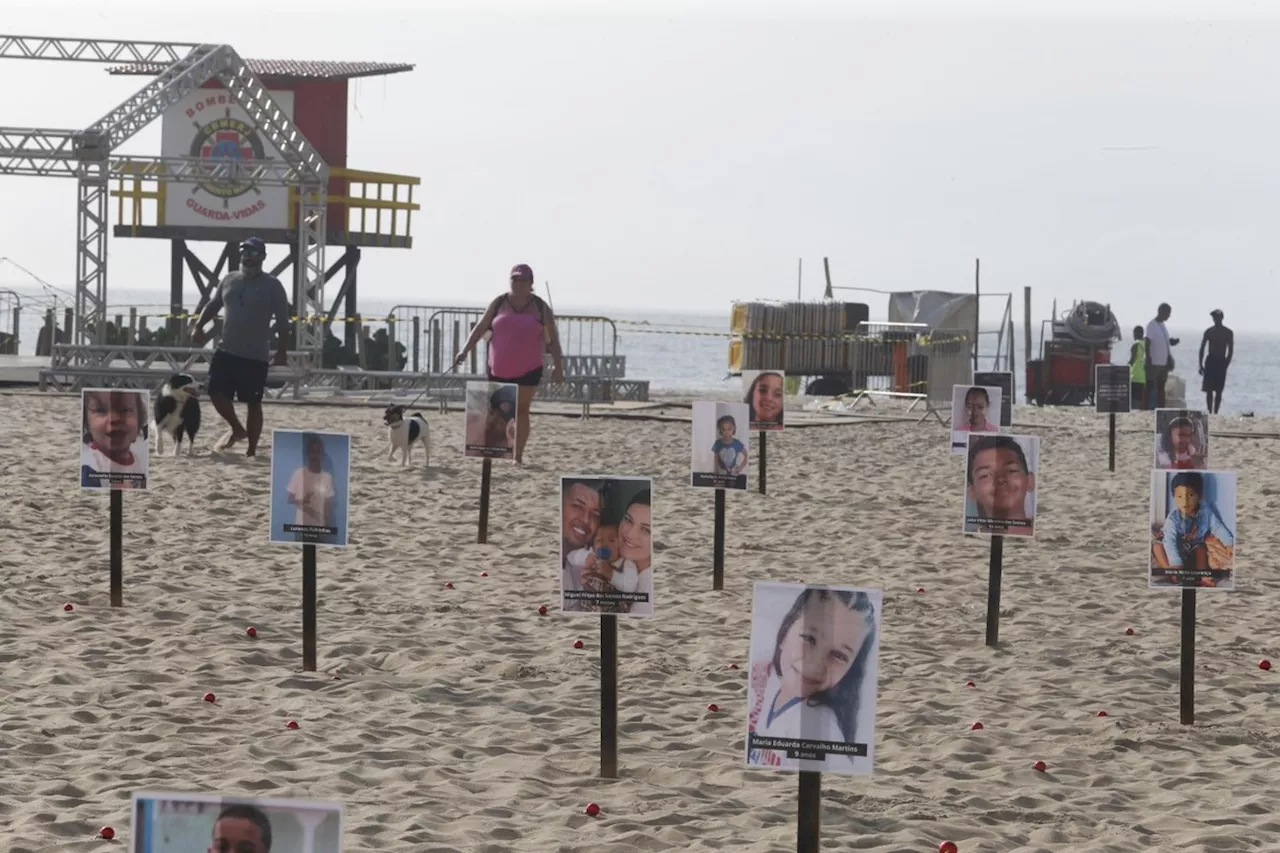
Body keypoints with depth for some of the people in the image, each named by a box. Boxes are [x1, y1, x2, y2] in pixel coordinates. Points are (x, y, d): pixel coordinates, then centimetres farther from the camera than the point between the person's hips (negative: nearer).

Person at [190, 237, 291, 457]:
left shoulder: (272, 286, -6)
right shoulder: (229, 280, 9)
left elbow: (282, 321, -7)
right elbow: (213, 305, 18)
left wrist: (282, 350, -12)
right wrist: (199, 326, 3)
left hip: (255, 357, -5)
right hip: (226, 350, 5)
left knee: (253, 403, 1)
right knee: (216, 392, 0)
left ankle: (251, 449, 9)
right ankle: (237, 429, 25)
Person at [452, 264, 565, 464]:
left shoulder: (540, 308, 0)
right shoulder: (499, 304, 4)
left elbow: (552, 338, 0)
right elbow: (481, 328, 6)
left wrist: (558, 365, -7)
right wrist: (466, 349, -6)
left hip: (528, 370, -1)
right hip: (499, 370, 1)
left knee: (522, 411, 3)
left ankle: (518, 456, 6)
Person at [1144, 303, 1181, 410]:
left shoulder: (1163, 325, 14)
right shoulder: (1152, 325, -11)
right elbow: (1147, 343, -15)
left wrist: (1172, 342, 3)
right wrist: (1148, 360, -21)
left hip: (1164, 363, 8)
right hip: (1154, 363, -8)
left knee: (1161, 388, 10)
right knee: (1151, 388, -5)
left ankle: (1161, 409, 14)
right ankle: (1149, 409, -4)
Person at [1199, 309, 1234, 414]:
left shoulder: (1228, 333, 2)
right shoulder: (1209, 331, 5)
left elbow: (1231, 351, 1)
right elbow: (1202, 349, 6)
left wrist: (1226, 364, -9)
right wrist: (1201, 365, -1)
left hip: (1221, 363, 0)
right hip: (1210, 362, 0)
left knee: (1218, 391, 1)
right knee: (1209, 390, -6)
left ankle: (1215, 413, 6)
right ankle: (1210, 412, -5)